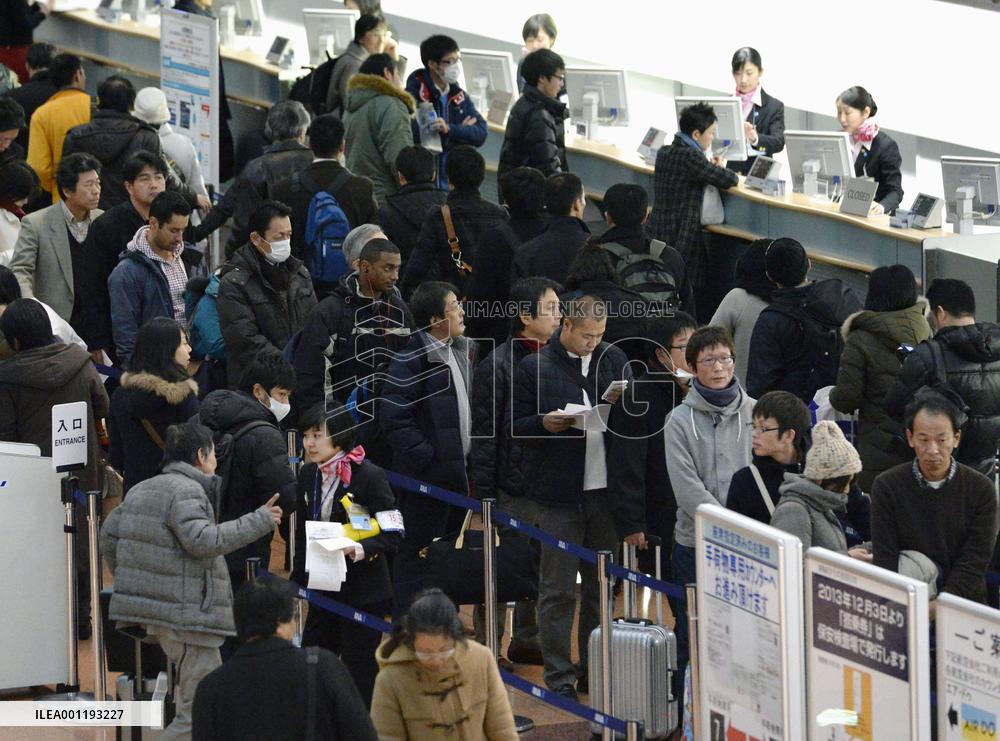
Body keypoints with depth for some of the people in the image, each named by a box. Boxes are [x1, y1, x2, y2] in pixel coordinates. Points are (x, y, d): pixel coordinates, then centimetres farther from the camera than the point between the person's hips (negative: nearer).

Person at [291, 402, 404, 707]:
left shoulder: (368, 475, -14)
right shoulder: (308, 475, 6)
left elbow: (393, 533, -15)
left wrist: (358, 549, -30)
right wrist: (299, 579, 15)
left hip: (363, 592, -6)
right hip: (323, 588, 6)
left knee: (358, 673, 0)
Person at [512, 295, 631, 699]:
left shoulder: (613, 360, 10)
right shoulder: (535, 367, -2)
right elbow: (516, 425, 0)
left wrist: (620, 404, -7)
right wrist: (544, 424, -20)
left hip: (604, 490, 4)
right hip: (559, 492, -4)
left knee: (601, 586, 11)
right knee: (557, 589, -2)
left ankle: (594, 670, 20)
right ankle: (559, 673, 4)